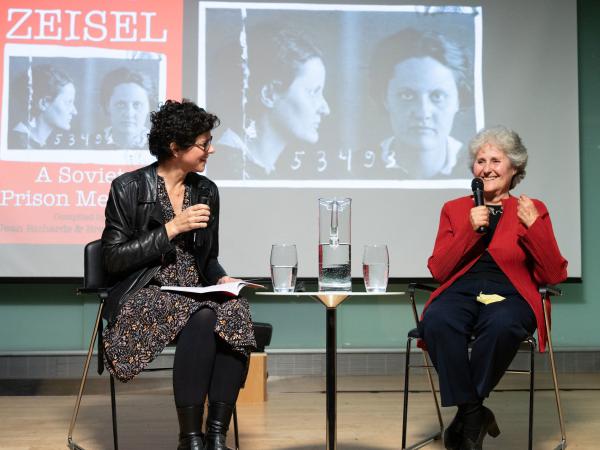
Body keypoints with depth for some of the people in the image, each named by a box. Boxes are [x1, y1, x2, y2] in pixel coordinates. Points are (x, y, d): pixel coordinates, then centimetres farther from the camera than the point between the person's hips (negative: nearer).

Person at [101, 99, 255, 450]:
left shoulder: (206, 191, 12)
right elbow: (114, 259, -7)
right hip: (144, 297, -4)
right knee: (201, 317, -35)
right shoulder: (129, 188, -3)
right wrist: (171, 229, -13)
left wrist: (222, 279, -2)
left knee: (236, 311, -30)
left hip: (196, 295, 5)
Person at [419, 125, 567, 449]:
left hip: (510, 296, -1)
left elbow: (555, 275, 5)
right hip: (460, 293, 2)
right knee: (436, 322, -34)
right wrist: (470, 229, -4)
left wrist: (533, 226, -7)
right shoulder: (454, 209, 18)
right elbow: (438, 271, 8)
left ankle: (466, 421, -17)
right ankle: (475, 415, -19)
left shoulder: (532, 210, 14)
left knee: (501, 325, -38)